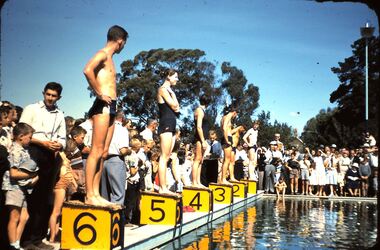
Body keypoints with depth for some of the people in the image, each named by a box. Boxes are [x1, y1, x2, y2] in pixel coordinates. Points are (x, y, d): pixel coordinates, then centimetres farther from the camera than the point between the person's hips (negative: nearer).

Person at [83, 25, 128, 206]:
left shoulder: (109, 58, 22)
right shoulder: (103, 53, -5)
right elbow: (87, 70, -24)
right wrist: (100, 94, -18)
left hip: (110, 108, 9)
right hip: (103, 106, -9)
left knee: (103, 153, 8)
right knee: (96, 151, -10)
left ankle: (96, 194, 11)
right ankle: (89, 196, -9)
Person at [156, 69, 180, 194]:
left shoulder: (169, 90, 23)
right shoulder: (163, 89, -4)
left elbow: (177, 108, 19)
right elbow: (173, 105, -14)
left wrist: (176, 108, -1)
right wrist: (173, 93, 1)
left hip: (171, 125, 10)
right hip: (166, 125, -10)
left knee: (167, 158, 6)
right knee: (164, 157, -13)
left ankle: (163, 187, 8)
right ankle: (163, 188, -15)